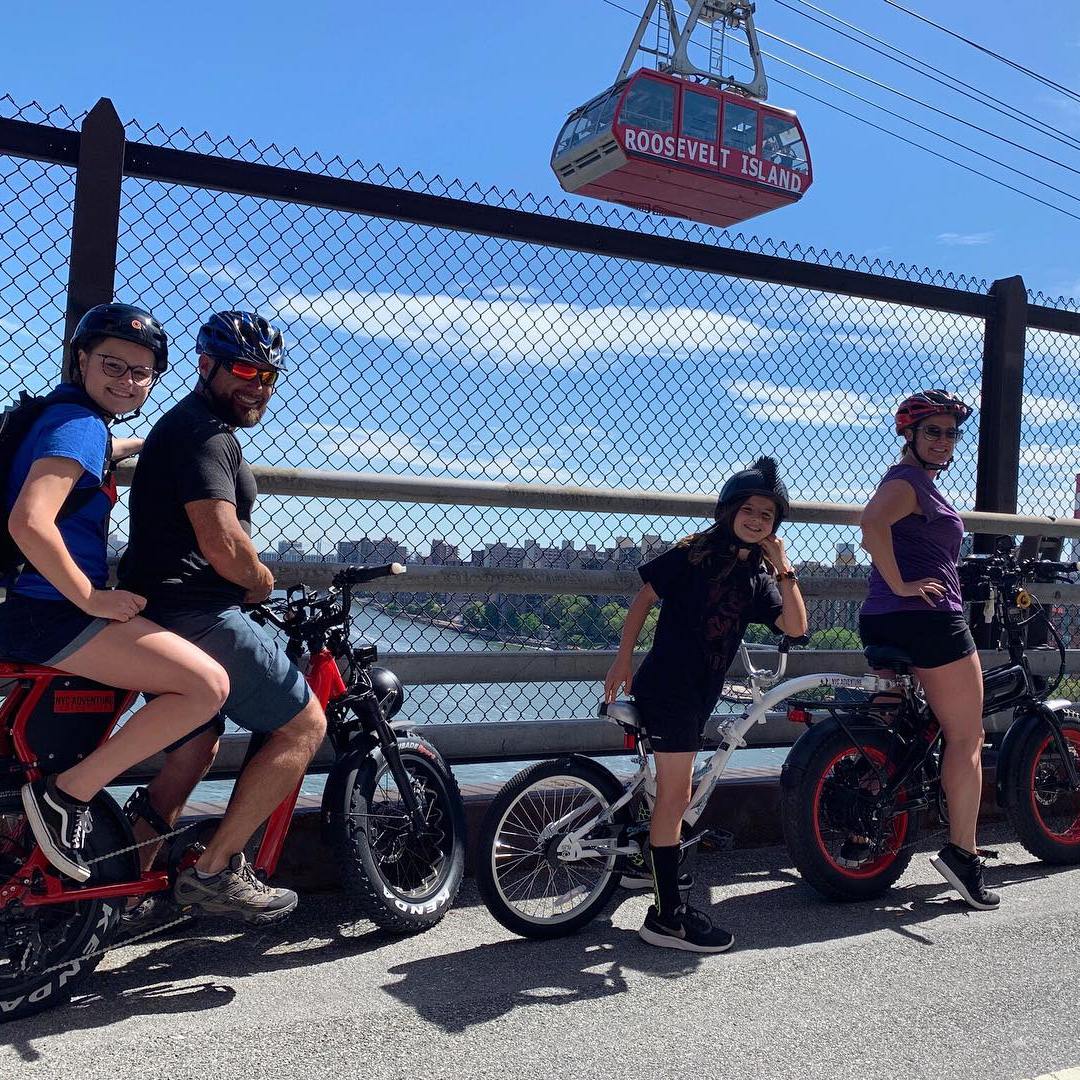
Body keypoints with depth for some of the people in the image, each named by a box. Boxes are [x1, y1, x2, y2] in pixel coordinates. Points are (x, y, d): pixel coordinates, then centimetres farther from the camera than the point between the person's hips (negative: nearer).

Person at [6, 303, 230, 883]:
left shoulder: (67, 416, 17)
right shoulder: (79, 422, -14)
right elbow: (29, 521, -29)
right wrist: (91, 597, -20)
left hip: (41, 611, 11)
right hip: (50, 614, -11)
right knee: (207, 684, -23)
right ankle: (65, 793, -13)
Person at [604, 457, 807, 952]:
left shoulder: (758, 575, 10)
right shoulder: (694, 553, -7)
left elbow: (795, 627, -1)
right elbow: (644, 597, -5)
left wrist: (783, 569, -8)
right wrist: (623, 660, -9)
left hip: (699, 693, 7)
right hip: (667, 685, -7)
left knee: (673, 795, 18)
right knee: (675, 796, -7)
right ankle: (666, 916, -1)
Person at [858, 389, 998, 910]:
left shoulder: (910, 479, 20)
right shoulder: (910, 480, -11)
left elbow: (873, 536, 33)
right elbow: (872, 522, -31)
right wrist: (902, 586, -25)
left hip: (883, 623, 10)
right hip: (928, 617, -10)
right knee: (966, 739, -1)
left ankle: (859, 838, 18)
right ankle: (961, 852, 1)